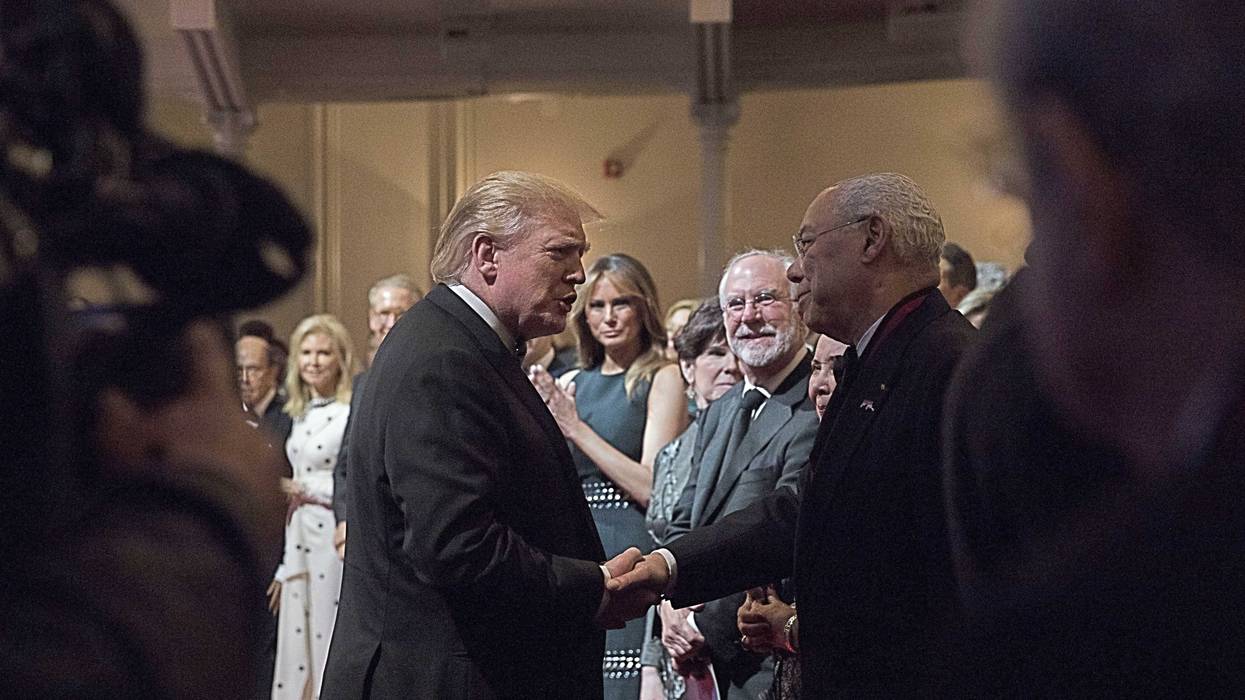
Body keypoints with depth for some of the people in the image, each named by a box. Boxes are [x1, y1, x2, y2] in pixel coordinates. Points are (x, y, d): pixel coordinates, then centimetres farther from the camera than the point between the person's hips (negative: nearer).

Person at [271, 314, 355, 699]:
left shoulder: (352, 415, -11)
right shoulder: (302, 415, 14)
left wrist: (307, 490, -13)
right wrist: (285, 566, 18)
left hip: (334, 538, -8)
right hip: (299, 540, 8)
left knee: (329, 640, -5)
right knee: (295, 645, 8)